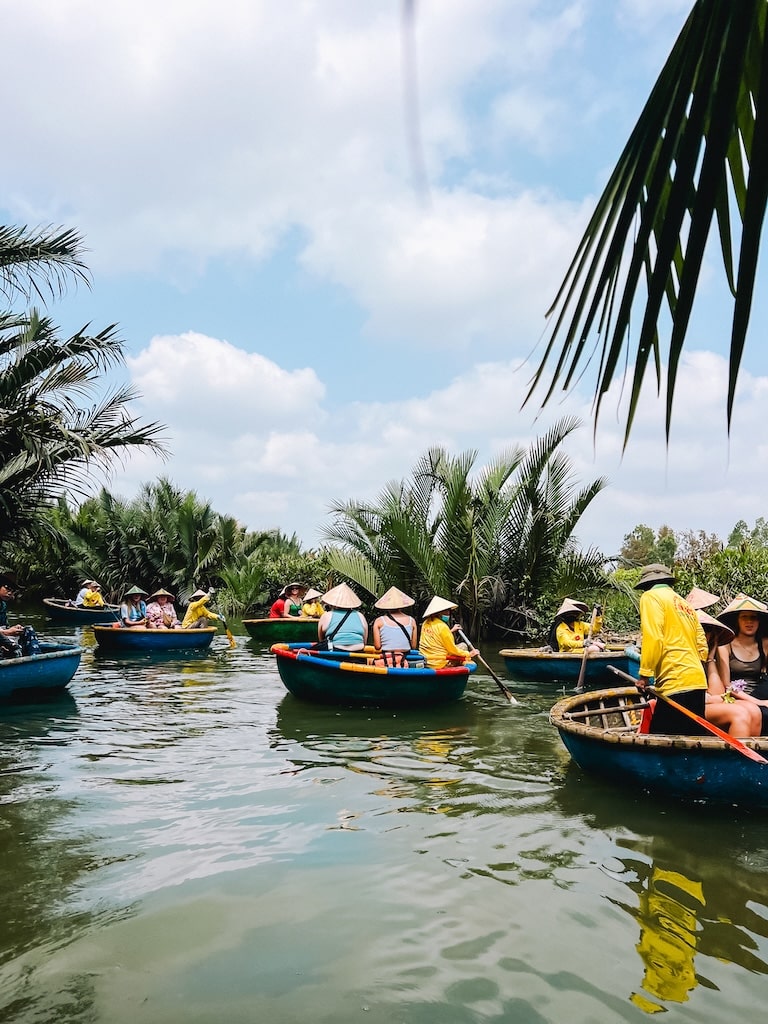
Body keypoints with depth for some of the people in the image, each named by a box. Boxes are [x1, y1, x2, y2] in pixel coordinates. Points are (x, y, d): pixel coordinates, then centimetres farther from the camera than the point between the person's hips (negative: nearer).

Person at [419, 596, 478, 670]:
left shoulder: (426, 623, 6)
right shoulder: (442, 627, -18)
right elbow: (452, 650, -11)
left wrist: (451, 631, 30)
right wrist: (469, 654, 1)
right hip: (438, 664, -8)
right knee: (463, 647, 5)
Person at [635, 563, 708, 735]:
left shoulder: (651, 596, 1)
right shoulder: (685, 604, 24)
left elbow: (653, 638, -12)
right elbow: (702, 647, 21)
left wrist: (645, 674, -8)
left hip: (676, 683, -9)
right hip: (697, 681, 9)